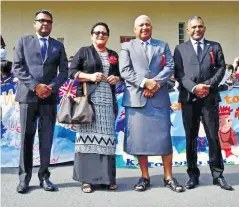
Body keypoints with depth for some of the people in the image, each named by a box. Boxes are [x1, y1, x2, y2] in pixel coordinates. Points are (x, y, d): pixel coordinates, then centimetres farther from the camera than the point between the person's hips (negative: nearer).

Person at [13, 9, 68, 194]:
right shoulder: (24, 41, 11)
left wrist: (52, 86, -10)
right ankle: (24, 177, 11)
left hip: (50, 97, 1)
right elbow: (17, 67, 0)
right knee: (27, 138, 2)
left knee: (47, 138, 3)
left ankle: (44, 176, 12)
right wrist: (35, 86, -12)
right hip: (28, 95, -1)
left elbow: (64, 71, 7)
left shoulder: (58, 46, 15)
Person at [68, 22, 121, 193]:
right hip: (88, 100, -3)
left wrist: (116, 78, 1)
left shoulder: (114, 55, 20)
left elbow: (120, 74, 24)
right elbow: (72, 72, 2)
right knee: (88, 135, -7)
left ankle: (107, 177, 8)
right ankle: (87, 179, -2)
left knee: (107, 136, 0)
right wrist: (90, 76, -12)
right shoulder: (84, 52, 9)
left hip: (108, 101, 3)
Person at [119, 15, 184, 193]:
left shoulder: (163, 45, 18)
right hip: (136, 98, 0)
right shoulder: (127, 47, 13)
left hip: (159, 97, 1)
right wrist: (144, 82, -14)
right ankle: (145, 177, 14)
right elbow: (125, 71, -1)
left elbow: (170, 67, 4)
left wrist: (156, 83, -12)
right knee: (139, 138, 2)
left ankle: (169, 177, 12)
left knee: (164, 137, 1)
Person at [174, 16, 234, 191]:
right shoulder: (180, 49, 12)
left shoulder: (215, 46, 14)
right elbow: (179, 73, 1)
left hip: (210, 97, 0)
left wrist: (209, 85, -12)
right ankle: (193, 175, 15)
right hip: (189, 98, 0)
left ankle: (217, 175, 12)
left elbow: (221, 68, 4)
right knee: (190, 138, 6)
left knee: (213, 136, 1)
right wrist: (193, 87, -13)